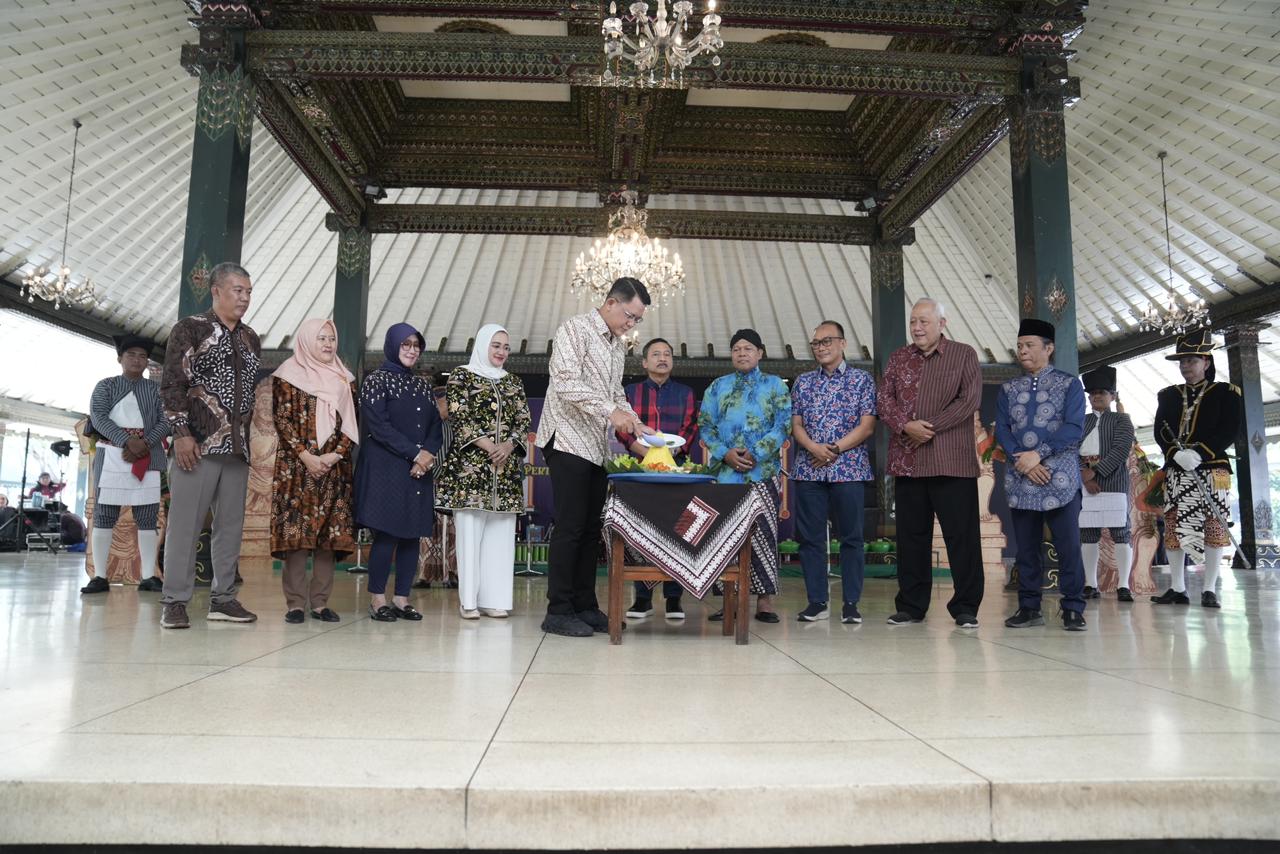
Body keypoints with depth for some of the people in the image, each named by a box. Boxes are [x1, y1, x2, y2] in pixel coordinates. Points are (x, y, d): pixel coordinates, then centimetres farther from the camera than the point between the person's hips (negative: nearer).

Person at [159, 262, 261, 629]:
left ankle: (223, 598, 15)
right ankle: (175, 602, 5)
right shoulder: (190, 329, 0)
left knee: (231, 525, 7)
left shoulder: (250, 338, 17)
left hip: (237, 446, 6)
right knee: (185, 523, -2)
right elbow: (172, 383, -6)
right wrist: (181, 433, -13)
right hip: (198, 444, -6)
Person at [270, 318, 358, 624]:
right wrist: (305, 456, -13)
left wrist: (334, 455, -7)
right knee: (295, 530, -6)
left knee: (330, 532, 0)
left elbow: (351, 424, 8)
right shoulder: (288, 374, 4)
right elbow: (282, 418, -4)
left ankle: (320, 602, 7)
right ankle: (295, 602, 2)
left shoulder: (344, 380, 14)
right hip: (296, 466, -3)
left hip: (334, 467, 3)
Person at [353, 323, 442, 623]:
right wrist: (415, 453, -13)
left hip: (420, 470, 6)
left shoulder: (423, 384, 17)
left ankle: (402, 599, 10)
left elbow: (435, 425, 12)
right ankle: (377, 599, 2)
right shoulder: (377, 380, 0)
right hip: (386, 468, -6)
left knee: (412, 534, 3)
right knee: (387, 533, -9)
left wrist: (428, 455, -7)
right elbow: (378, 425, -10)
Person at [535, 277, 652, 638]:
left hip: (597, 447, 8)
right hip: (569, 441, -8)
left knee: (591, 529, 8)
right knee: (570, 527, -7)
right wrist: (610, 411, -25)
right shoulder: (575, 328, -8)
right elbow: (566, 382, -20)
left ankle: (585, 607, 16)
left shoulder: (619, 346, 17)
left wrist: (635, 424, 7)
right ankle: (558, 612, 0)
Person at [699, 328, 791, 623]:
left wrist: (755, 454, -12)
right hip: (725, 472, 2)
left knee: (762, 533, -6)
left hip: (763, 471, -2)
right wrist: (725, 454, -9)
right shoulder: (718, 386, 15)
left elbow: (783, 425, -1)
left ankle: (765, 600, 1)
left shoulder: (774, 385, 9)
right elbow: (705, 426, 8)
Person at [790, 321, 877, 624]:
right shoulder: (803, 382, 13)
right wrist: (814, 448, -12)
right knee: (810, 537, 4)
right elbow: (796, 425, 7)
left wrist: (835, 449, -12)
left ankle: (851, 603, 10)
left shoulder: (861, 380, 5)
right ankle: (817, 601, 12)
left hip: (849, 469, -2)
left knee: (851, 537, 1)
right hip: (809, 470, 3)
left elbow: (867, 426, -2)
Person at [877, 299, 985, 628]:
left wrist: (930, 428, -12)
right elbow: (884, 398, 6)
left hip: (952, 461, -3)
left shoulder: (964, 354, 5)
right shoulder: (899, 358, 15)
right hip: (907, 461, 3)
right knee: (911, 535, 8)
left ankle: (965, 607, 9)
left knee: (962, 534, -1)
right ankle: (910, 606, 16)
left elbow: (970, 399, -5)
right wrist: (905, 426, -13)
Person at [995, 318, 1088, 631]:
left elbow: (1073, 428, -7)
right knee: (1026, 547, 6)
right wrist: (1022, 460, -11)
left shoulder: (1069, 383, 4)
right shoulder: (1008, 389, 13)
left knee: (1068, 546, -3)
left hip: (1060, 477, -3)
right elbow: (1002, 430, 4)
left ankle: (1073, 609, 7)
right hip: (1020, 480, 3)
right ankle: (1029, 607, 14)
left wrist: (1038, 454, -16)